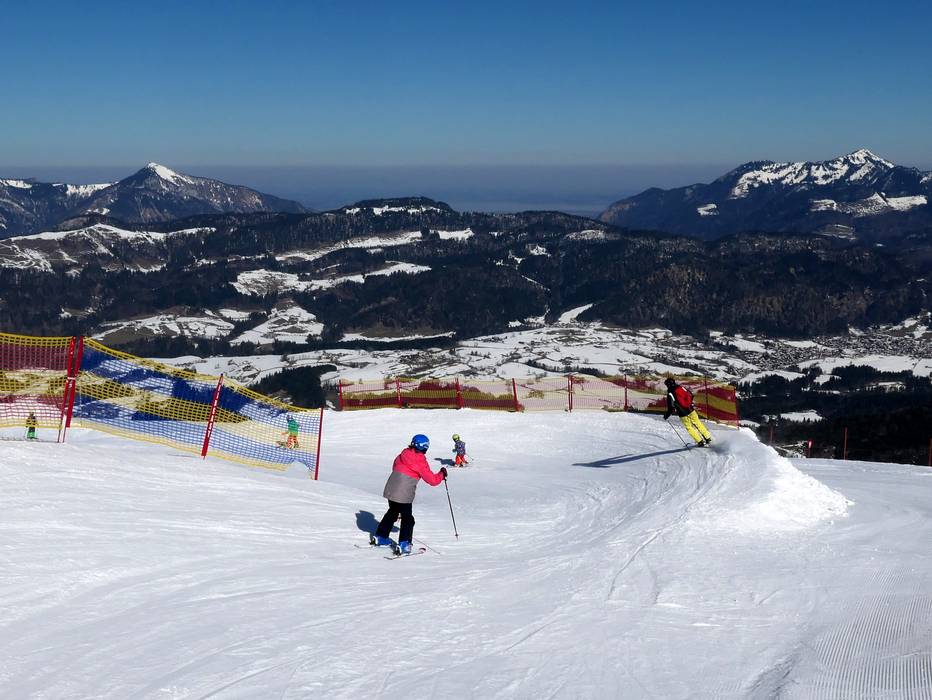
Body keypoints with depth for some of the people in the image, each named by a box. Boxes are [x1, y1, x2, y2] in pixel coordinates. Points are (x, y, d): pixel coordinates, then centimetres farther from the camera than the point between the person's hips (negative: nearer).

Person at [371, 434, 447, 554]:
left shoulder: (403, 455, 6)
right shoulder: (421, 462, -11)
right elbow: (432, 480, -7)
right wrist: (442, 474, 10)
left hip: (390, 489, 7)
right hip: (404, 495, -7)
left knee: (392, 512, 26)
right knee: (407, 519, 5)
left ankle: (380, 537, 34)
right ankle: (403, 545, -4)